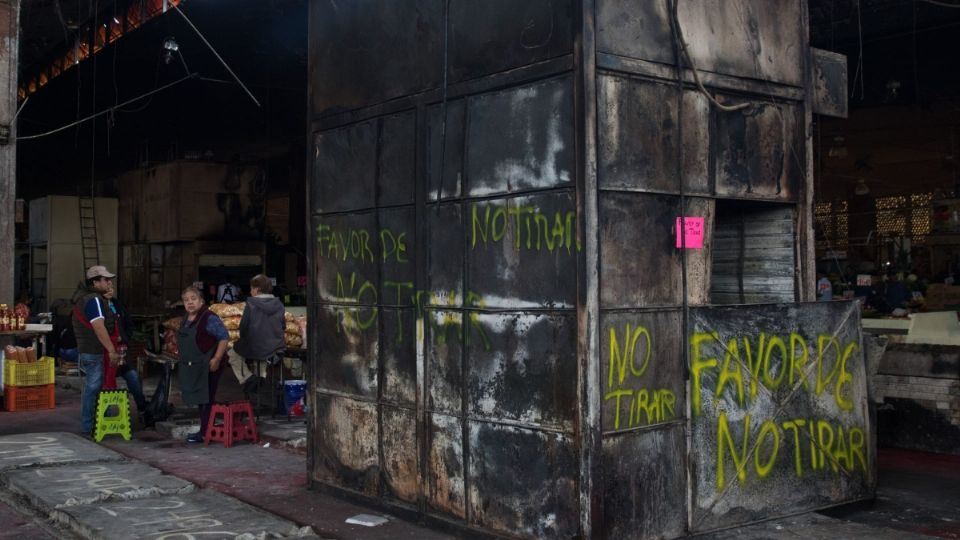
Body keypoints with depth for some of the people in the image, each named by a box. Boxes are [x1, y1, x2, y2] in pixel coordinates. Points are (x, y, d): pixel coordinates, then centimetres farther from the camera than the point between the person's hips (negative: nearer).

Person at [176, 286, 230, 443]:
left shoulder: (209, 318, -15)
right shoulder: (186, 320, 13)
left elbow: (224, 337, -18)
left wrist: (217, 359, -22)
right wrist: (183, 362, 24)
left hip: (208, 367, -9)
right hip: (193, 367, 9)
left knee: (205, 399, -4)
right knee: (200, 400, 14)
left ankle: (205, 433, 2)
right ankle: (204, 430, 23)